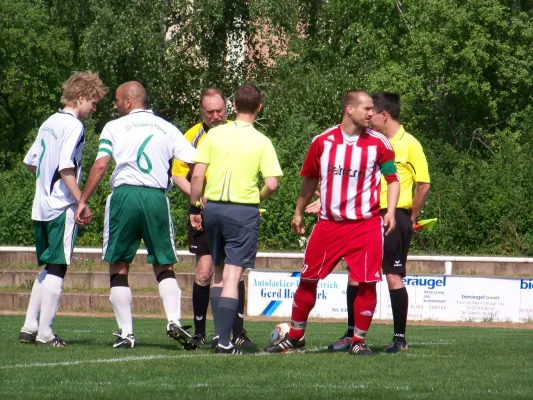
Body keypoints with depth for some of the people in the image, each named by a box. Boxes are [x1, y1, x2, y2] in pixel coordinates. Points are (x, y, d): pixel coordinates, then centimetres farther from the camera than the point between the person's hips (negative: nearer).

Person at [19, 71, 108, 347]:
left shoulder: (48, 124, 14)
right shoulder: (74, 126, -12)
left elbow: (30, 163, 18)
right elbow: (66, 168, -20)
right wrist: (82, 202, -17)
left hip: (41, 207, 8)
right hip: (62, 208, -8)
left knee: (48, 268, 16)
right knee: (57, 270, -3)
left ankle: (29, 328, 14)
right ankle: (45, 333, -4)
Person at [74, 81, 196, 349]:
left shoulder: (114, 128, 7)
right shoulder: (166, 128, 14)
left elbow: (100, 166, -3)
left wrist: (83, 202, 0)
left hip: (124, 195, -2)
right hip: (157, 197, 2)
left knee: (118, 267, 8)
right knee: (164, 267, 12)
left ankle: (126, 333, 2)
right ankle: (174, 320, -9)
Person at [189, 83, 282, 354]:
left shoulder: (215, 134, 1)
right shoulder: (261, 142, -4)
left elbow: (197, 175, -2)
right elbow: (271, 184, -10)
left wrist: (194, 207, 8)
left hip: (213, 207, 3)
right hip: (244, 211, -3)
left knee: (219, 273, 18)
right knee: (233, 276, -4)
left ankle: (221, 333, 16)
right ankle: (224, 341, -11)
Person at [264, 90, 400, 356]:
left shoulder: (378, 143, -2)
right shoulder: (323, 142, 2)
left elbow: (392, 179, 3)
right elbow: (310, 179, 15)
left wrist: (390, 211, -12)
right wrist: (299, 212, 18)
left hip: (366, 223, -1)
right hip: (328, 223, 2)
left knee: (366, 282, -7)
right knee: (308, 279, 5)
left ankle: (359, 341, 5)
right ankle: (294, 338, 18)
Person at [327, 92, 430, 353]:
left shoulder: (409, 145, -6)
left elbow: (423, 185, -5)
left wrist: (411, 219, -1)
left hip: (395, 217, -6)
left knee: (394, 277, -4)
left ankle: (400, 338, 3)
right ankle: (352, 333, 12)